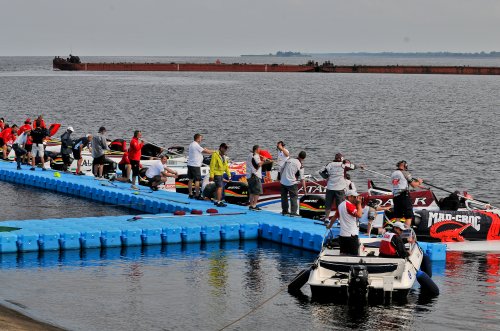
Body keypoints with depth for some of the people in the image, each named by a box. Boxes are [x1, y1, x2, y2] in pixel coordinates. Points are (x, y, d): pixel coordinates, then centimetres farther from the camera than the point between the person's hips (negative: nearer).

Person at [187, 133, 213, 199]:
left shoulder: (191, 144, 13)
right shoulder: (196, 145, -15)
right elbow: (205, 151, -12)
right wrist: (213, 152, -2)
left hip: (190, 164, 9)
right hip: (195, 165, -9)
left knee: (190, 179, 11)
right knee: (197, 180, -5)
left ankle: (190, 194, 16)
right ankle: (197, 195, -5)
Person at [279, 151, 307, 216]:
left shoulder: (288, 160, 6)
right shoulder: (300, 165, -7)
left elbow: (282, 170, 12)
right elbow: (302, 178, -9)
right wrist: (304, 189, -5)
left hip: (283, 181, 5)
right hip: (292, 183, -5)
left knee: (284, 196, 15)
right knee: (294, 197, 4)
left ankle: (284, 211, 23)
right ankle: (293, 212, -1)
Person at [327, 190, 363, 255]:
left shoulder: (341, 205, 13)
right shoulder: (349, 205, -14)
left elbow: (335, 217, 24)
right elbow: (359, 215, -25)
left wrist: (330, 225, 40)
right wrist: (359, 203, -14)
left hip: (342, 235, 9)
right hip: (351, 235, -9)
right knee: (354, 255, -7)